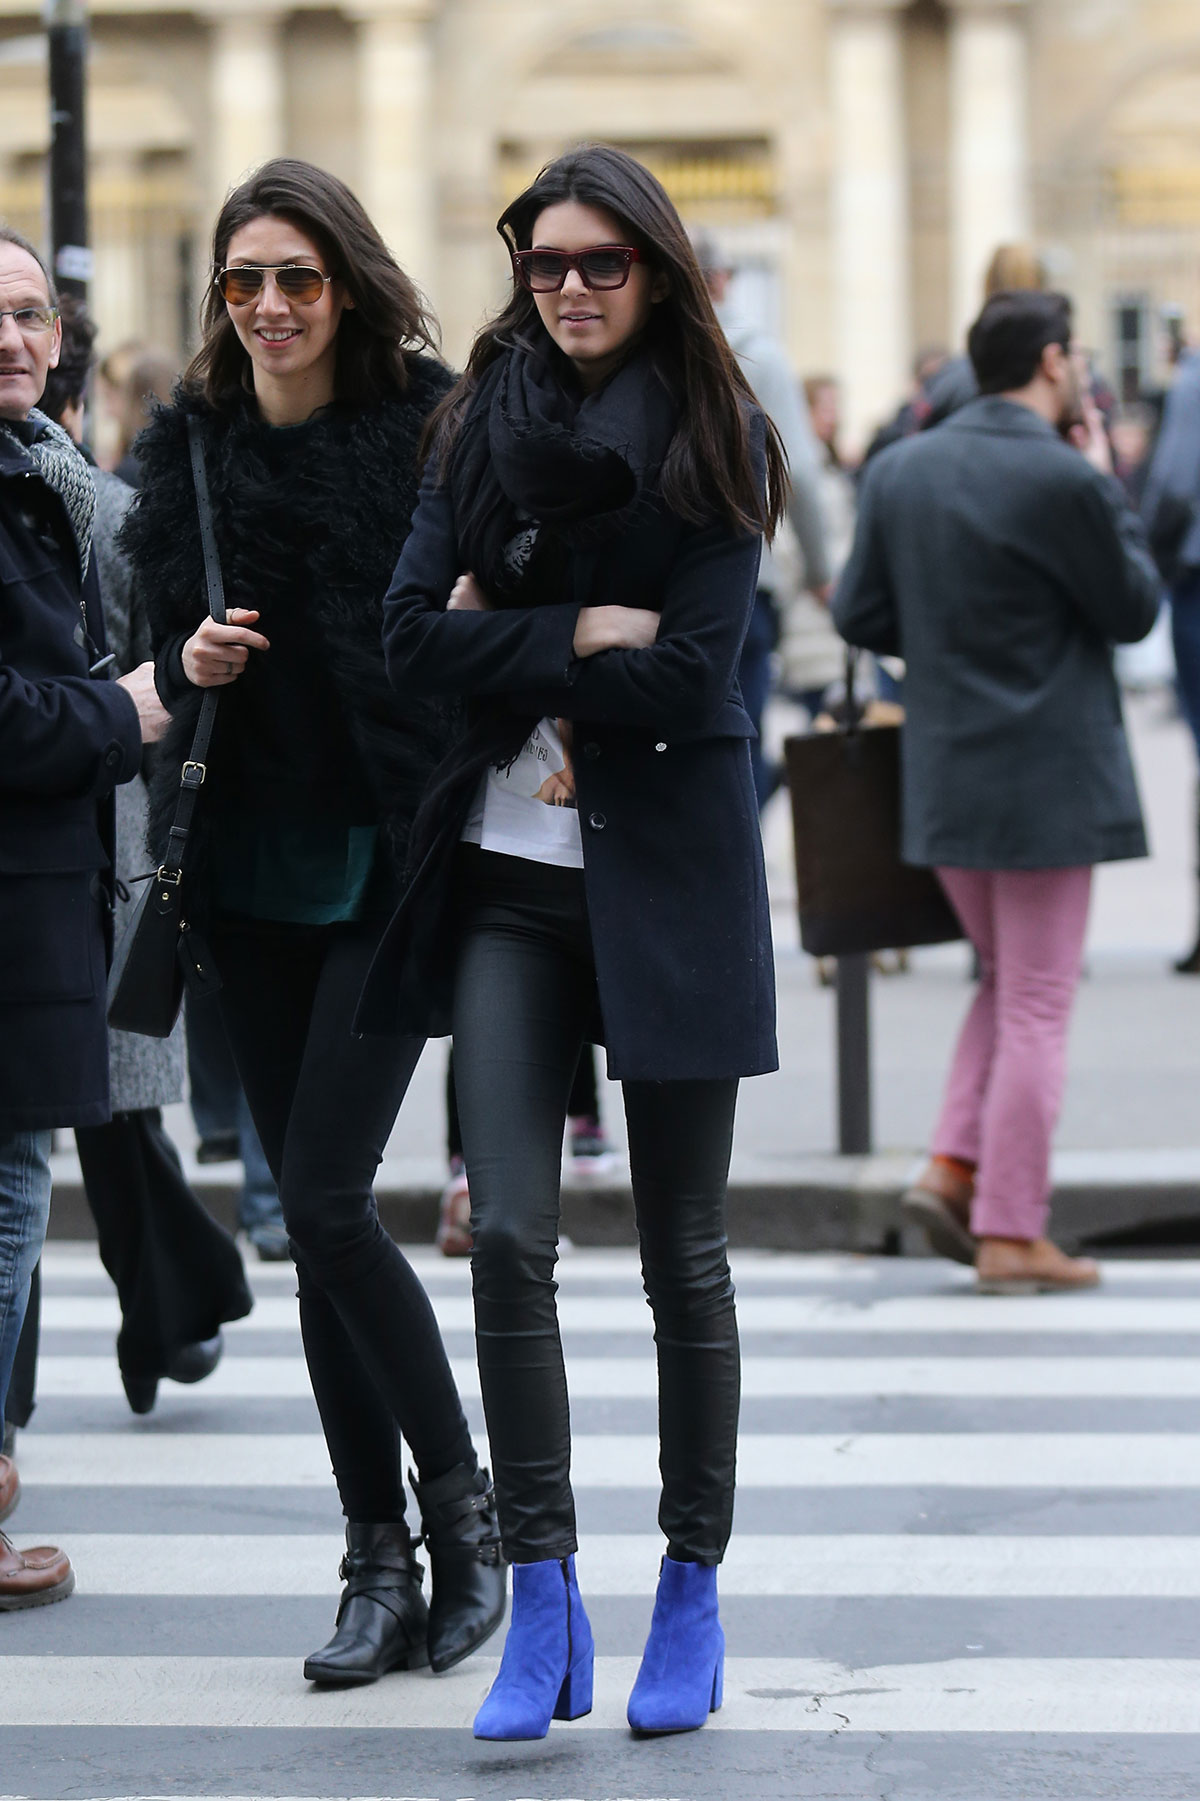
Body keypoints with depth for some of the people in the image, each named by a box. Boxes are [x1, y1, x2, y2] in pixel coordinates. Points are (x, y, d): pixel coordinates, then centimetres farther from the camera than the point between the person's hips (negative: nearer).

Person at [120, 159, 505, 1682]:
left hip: (391, 861, -5)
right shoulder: (192, 445, 7)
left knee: (324, 1200, -12)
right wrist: (190, 664, -3)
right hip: (252, 871, 5)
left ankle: (461, 1504, 8)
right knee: (313, 1214, 8)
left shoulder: (427, 429, -7)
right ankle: (381, 1560, 16)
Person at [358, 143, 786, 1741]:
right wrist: (582, 636, -13)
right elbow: (412, 639, -3)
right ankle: (543, 1603, -1)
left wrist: (505, 643, -7)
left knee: (683, 1250, 5)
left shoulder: (712, 445, -2)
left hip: (667, 873, -2)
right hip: (510, 874, 2)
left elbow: (688, 676, -12)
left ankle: (693, 1591, 17)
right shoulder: (483, 428, 7)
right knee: (508, 1234, -7)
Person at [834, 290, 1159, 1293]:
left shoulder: (899, 470, 3)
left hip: (941, 776, 6)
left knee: (1007, 983, 22)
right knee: (1037, 1008, 1)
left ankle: (955, 1169, 10)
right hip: (1047, 778, -6)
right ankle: (1011, 1234, 3)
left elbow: (859, 616, 6)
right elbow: (1134, 608, -5)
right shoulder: (1065, 479, -16)